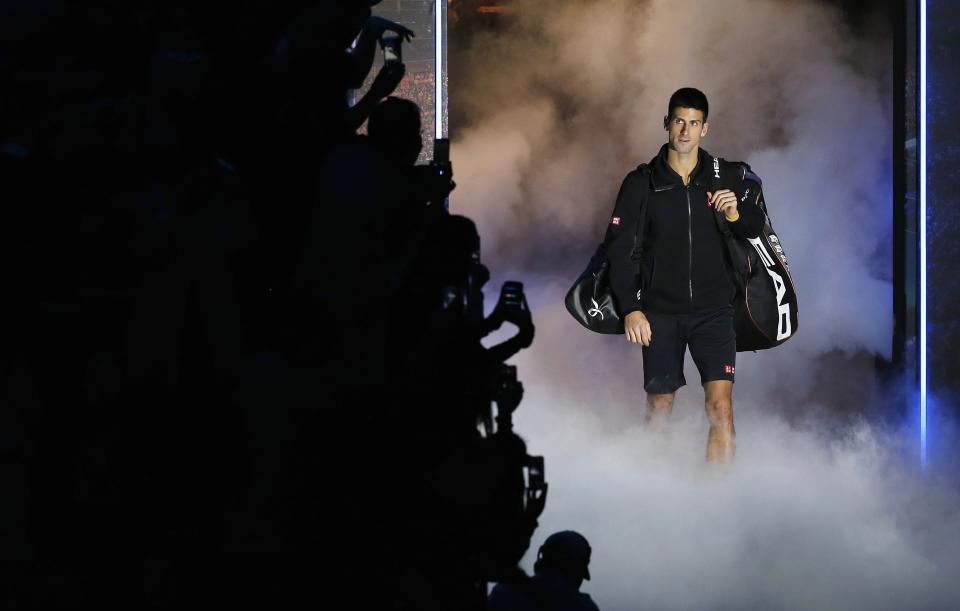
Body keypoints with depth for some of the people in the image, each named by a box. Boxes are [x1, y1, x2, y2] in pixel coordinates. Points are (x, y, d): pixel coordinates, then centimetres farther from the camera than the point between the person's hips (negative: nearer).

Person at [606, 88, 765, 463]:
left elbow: (755, 228, 12)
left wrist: (736, 214, -12)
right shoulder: (642, 183, 0)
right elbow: (620, 249, -1)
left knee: (721, 406, -13)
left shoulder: (726, 177, 4)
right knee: (659, 406, 6)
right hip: (660, 310, 0)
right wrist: (630, 308, -11)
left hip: (713, 307, 0)